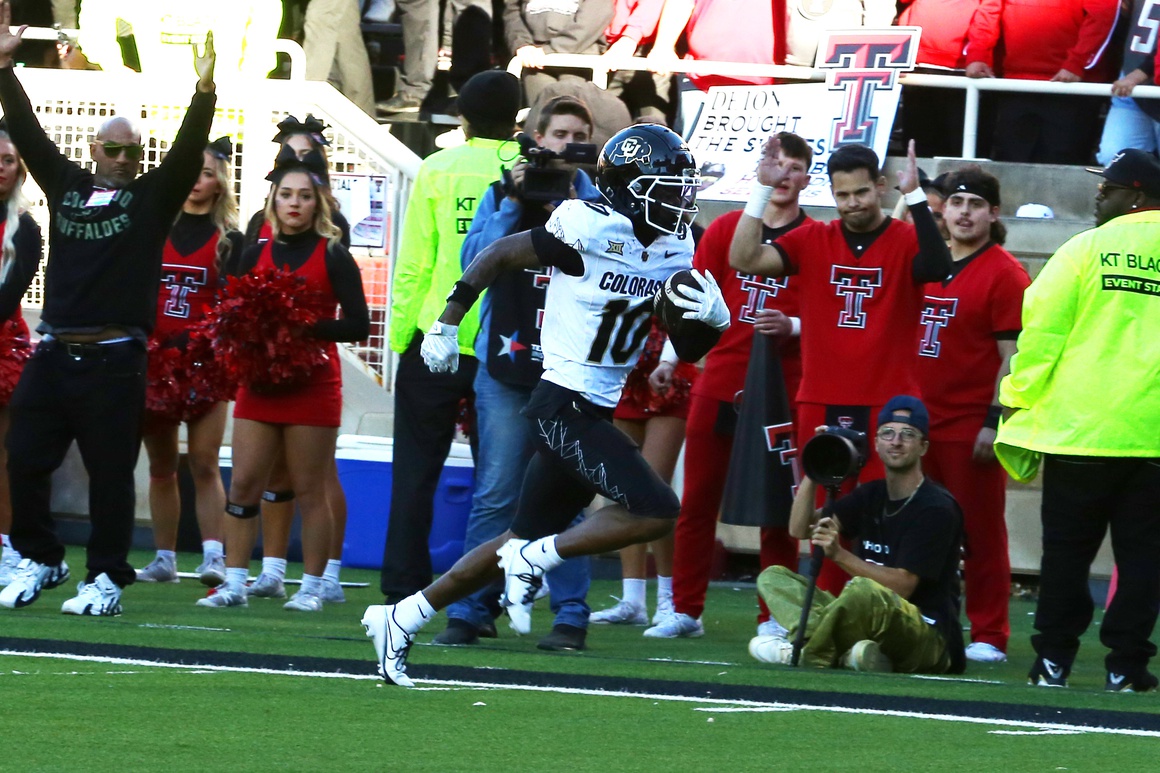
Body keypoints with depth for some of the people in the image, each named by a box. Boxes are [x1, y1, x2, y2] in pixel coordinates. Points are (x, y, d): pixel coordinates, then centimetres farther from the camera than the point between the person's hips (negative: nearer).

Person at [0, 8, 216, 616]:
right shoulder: (66, 185, 13)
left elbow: (187, 153, -6)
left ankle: (107, 579, 6)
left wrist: (204, 93, -19)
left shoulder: (152, 197, 6)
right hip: (53, 354, 3)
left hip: (114, 360, -3)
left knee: (110, 474, -1)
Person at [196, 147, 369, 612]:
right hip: (259, 383, 4)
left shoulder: (332, 256, 0)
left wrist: (307, 327, -18)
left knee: (309, 490, -1)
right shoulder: (256, 255, 10)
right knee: (244, 484, -1)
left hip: (312, 385, -4)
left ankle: (312, 587, 6)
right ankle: (234, 582, 3)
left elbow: (358, 324, -5)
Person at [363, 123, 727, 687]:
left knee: (524, 543, 14)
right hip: (563, 405, -8)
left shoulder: (674, 253, 8)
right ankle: (535, 559, -4)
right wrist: (447, 325, 1)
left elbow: (688, 350, 15)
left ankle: (401, 618, 25)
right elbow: (497, 256, -4)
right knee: (656, 511, -19)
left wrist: (712, 318, -8)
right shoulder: (590, 228, -15)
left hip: (597, 413, 8)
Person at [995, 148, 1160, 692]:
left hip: (1081, 427, -1)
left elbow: (1042, 332, -4)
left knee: (1067, 549, 8)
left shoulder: (1085, 250, -2)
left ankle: (1053, 661, 9)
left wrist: (1019, 402, 4)